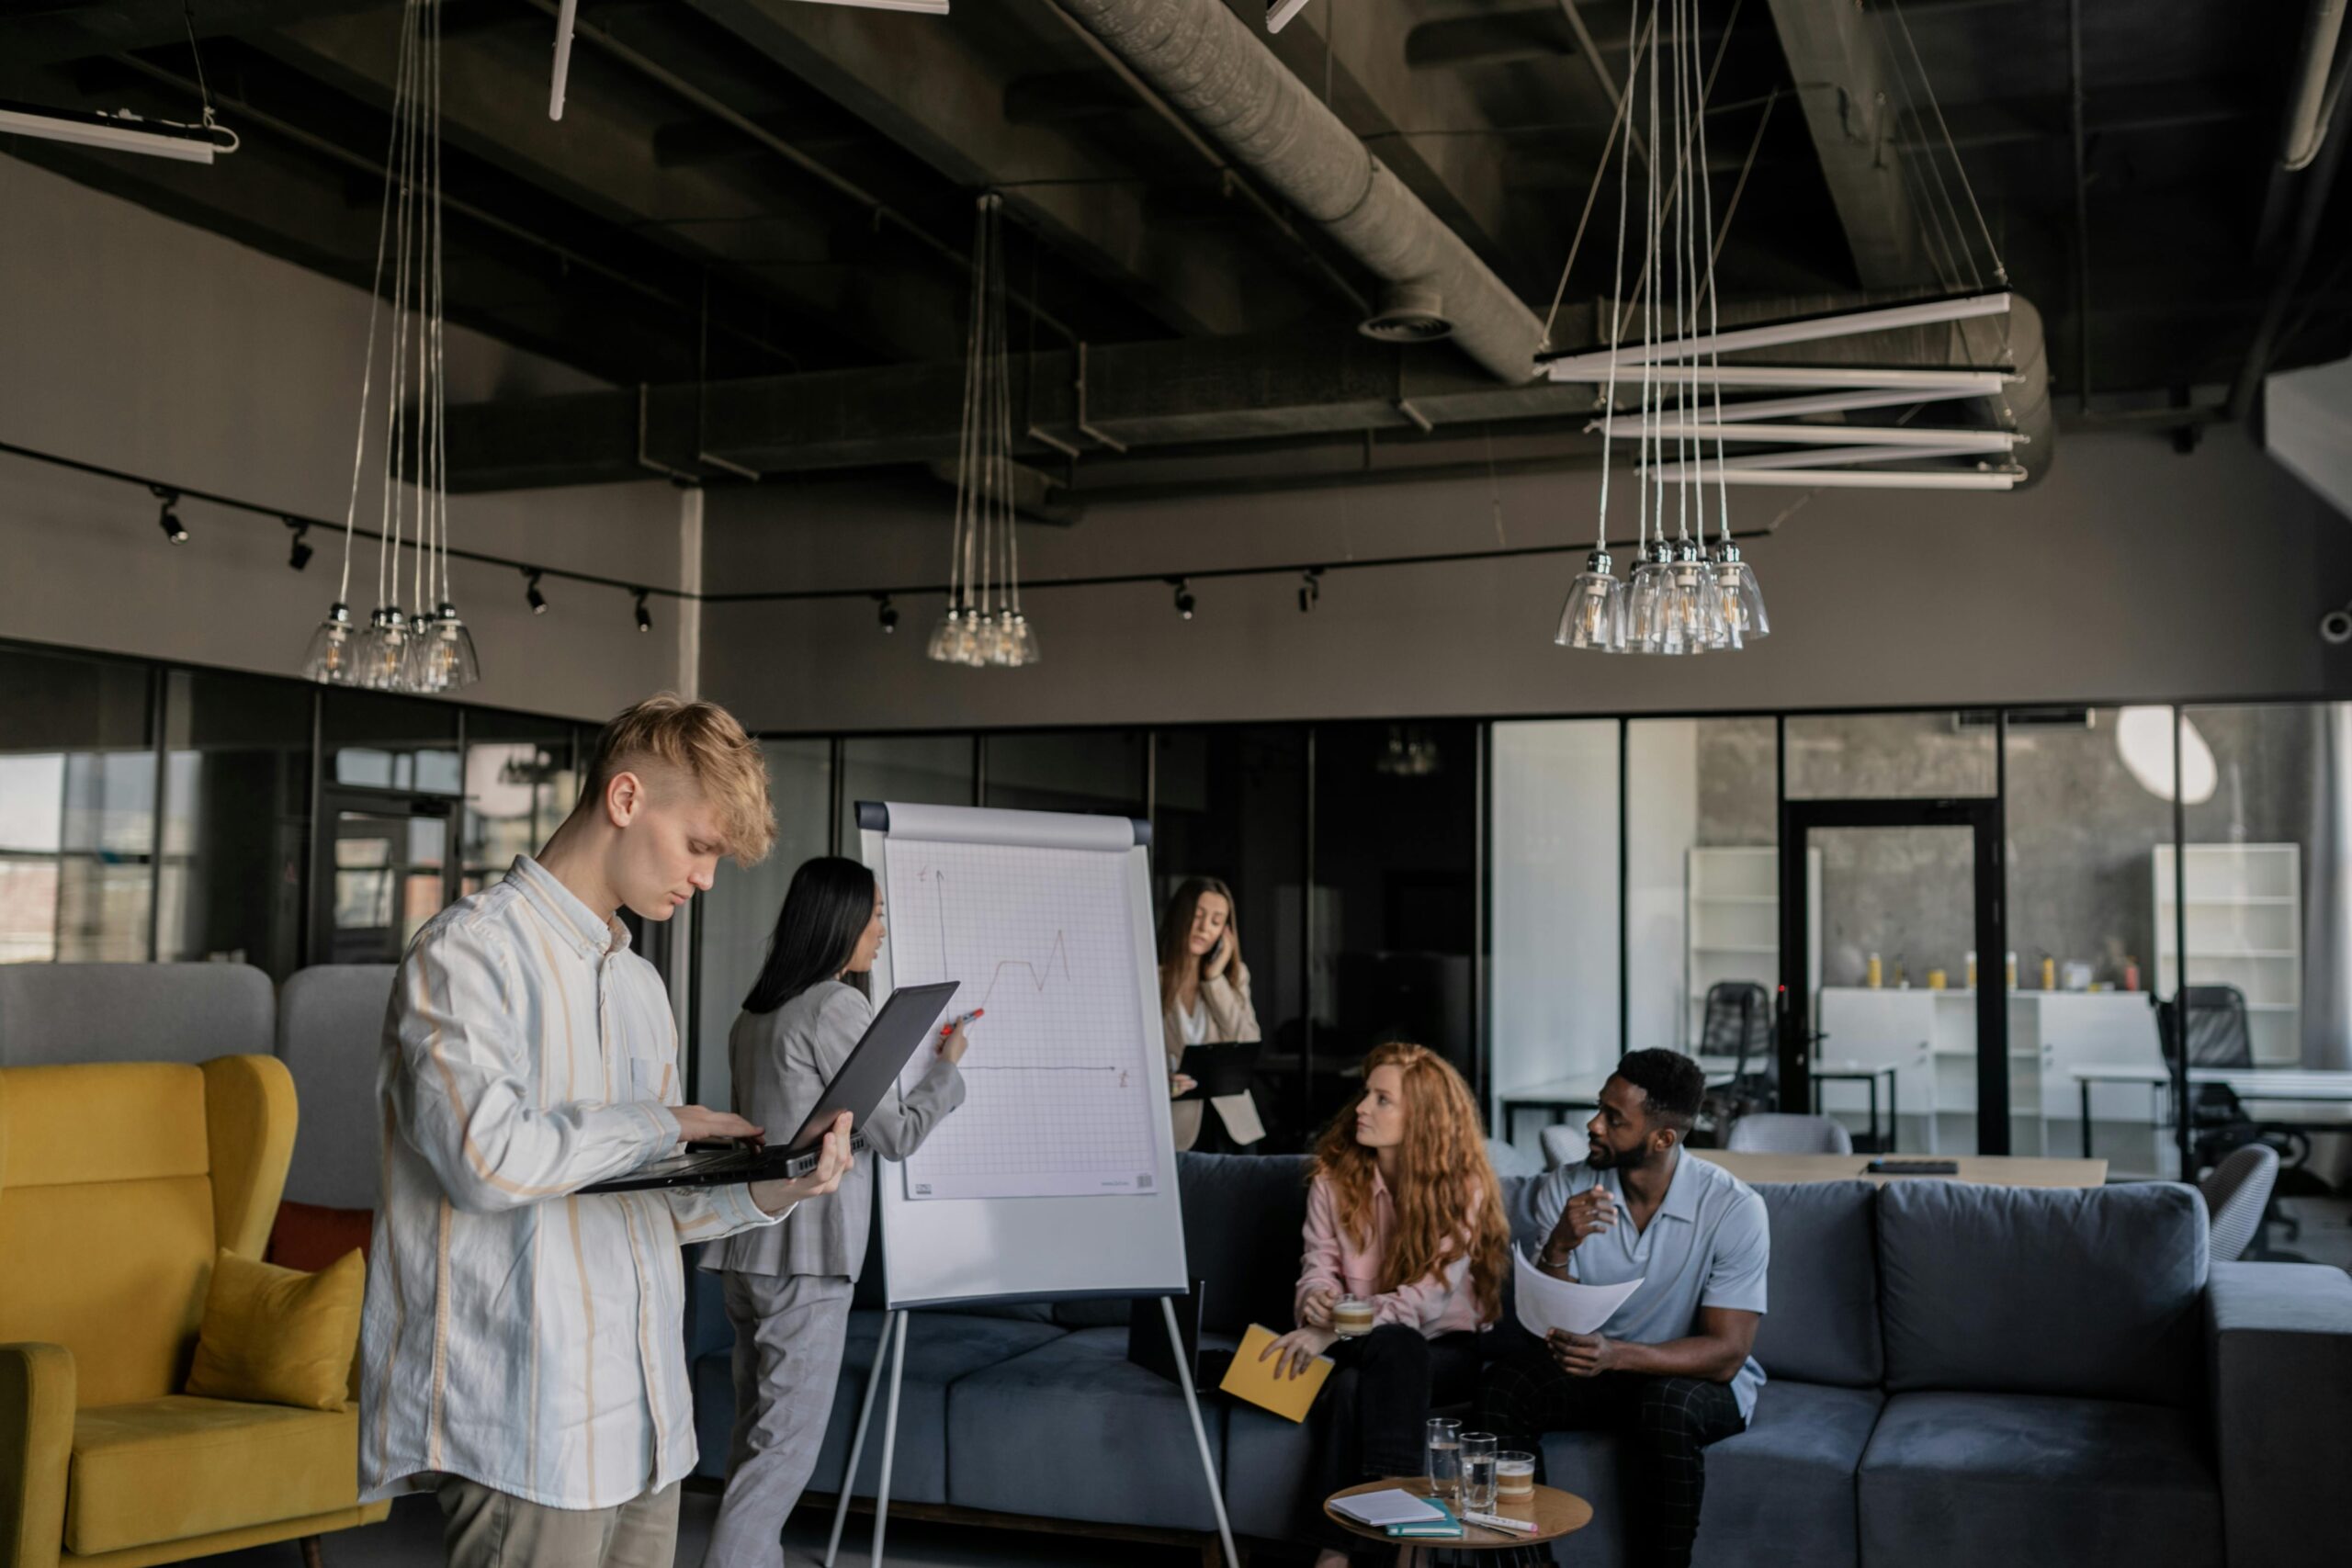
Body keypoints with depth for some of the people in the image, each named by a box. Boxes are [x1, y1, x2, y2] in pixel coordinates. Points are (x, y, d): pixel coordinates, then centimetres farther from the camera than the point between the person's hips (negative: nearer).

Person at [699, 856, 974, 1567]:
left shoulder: (756, 1013, 14)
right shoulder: (838, 1006, -10)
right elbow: (895, 1134, -6)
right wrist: (947, 1066, 8)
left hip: (748, 1246, 8)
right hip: (805, 1250, -8)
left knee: (756, 1436, 11)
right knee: (786, 1446, -5)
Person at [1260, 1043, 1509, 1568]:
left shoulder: (1462, 1186, -11)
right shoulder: (1334, 1174, -1)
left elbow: (1429, 1296, -20)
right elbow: (1320, 1262, 6)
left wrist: (1332, 1331, -31)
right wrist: (1318, 1299, -21)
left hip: (1444, 1349, -2)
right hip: (1361, 1343, 2)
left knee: (1391, 1346, -37)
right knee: (1350, 1383, -34)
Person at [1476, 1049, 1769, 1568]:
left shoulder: (1733, 1208, -18)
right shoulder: (1565, 1190, -9)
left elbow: (1725, 1355, -19)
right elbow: (1547, 1328, -10)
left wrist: (1617, 1354, -36)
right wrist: (1559, 1248, -31)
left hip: (1697, 1380, -3)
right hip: (1595, 1370, 3)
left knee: (1664, 1406, -36)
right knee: (1502, 1383, -25)